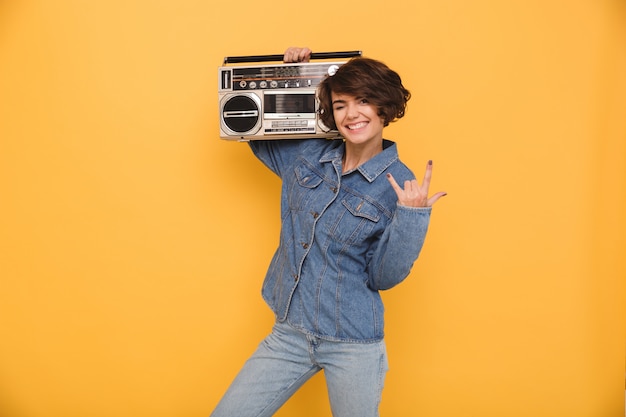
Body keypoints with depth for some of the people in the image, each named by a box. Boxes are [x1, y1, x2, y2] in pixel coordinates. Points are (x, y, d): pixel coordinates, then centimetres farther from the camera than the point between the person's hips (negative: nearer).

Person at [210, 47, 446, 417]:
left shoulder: (400, 186, -10)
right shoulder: (308, 154, 0)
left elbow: (382, 278, -10)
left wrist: (411, 218, -24)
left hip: (353, 345, -3)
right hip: (289, 332, 4)